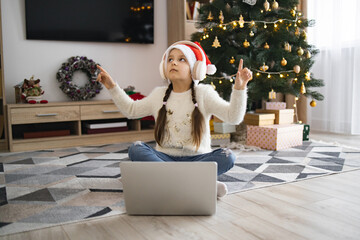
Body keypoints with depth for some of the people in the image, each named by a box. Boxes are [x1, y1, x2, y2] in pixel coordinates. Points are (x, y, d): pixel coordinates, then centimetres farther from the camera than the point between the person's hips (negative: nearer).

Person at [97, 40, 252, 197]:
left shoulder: (204, 93, -2)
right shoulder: (159, 95, 9)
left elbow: (233, 117, -12)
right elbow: (130, 110, 19)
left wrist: (239, 88, -27)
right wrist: (112, 87, 13)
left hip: (196, 159, -2)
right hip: (165, 157, 2)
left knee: (227, 157, -28)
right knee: (136, 149, -24)